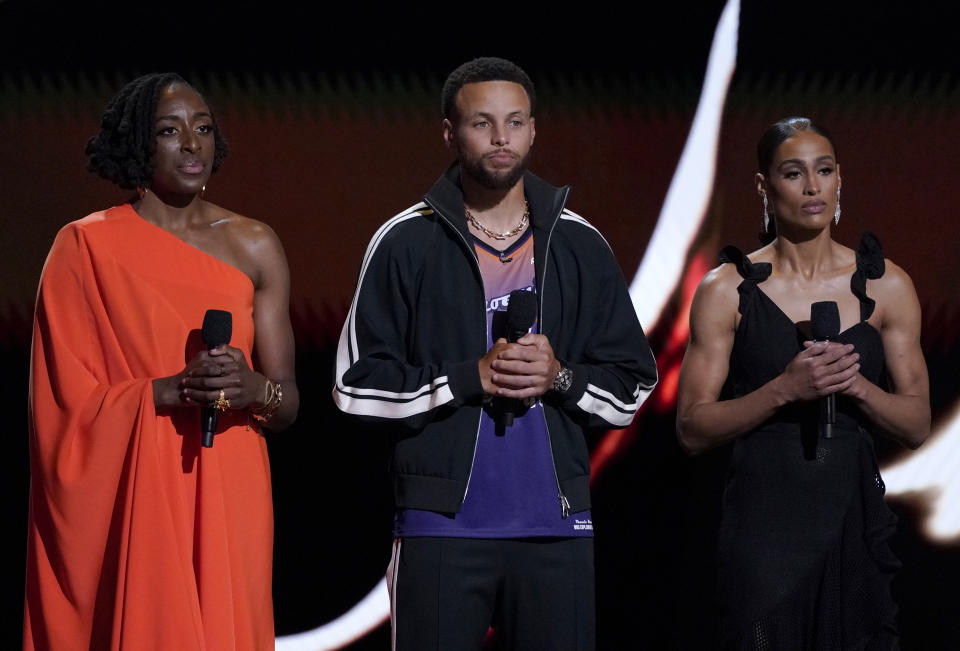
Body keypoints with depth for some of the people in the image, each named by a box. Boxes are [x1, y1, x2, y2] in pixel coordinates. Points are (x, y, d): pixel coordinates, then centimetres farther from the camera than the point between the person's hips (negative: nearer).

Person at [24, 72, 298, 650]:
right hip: (130, 501, -2)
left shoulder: (255, 246, 9)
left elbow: (289, 404, 8)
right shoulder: (87, 246, 2)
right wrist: (172, 390, -16)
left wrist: (253, 388, -14)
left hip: (227, 497, 2)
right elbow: (70, 403, -3)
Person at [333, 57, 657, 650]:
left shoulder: (580, 245, 10)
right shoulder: (406, 243, 3)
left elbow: (633, 385, 11)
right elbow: (358, 384, -2)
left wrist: (561, 377, -8)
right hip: (442, 527, -2)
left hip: (556, 525, 2)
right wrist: (470, 379, -12)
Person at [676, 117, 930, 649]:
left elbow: (916, 425, 7)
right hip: (764, 521, -2)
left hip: (857, 521, 2)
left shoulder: (886, 286, 6)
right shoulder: (727, 290, 0)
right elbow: (692, 430, -4)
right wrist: (785, 389, -18)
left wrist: (855, 385, -12)